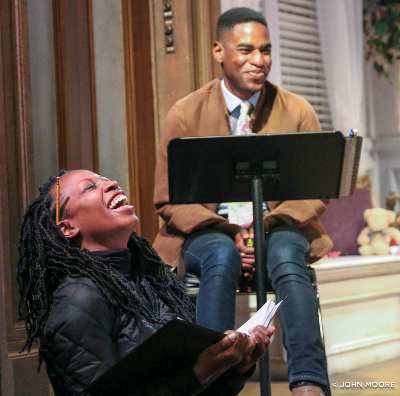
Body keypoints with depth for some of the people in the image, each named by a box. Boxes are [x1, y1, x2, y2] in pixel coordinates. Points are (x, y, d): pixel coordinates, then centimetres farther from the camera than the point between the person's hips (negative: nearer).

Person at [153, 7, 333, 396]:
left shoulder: (297, 112, 4)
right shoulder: (185, 115, 1)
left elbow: (316, 191, 4)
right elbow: (169, 201, 1)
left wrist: (269, 223, -16)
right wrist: (228, 232, -17)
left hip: (278, 228, 1)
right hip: (208, 232, 0)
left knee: (287, 256, -34)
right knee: (222, 256, -35)